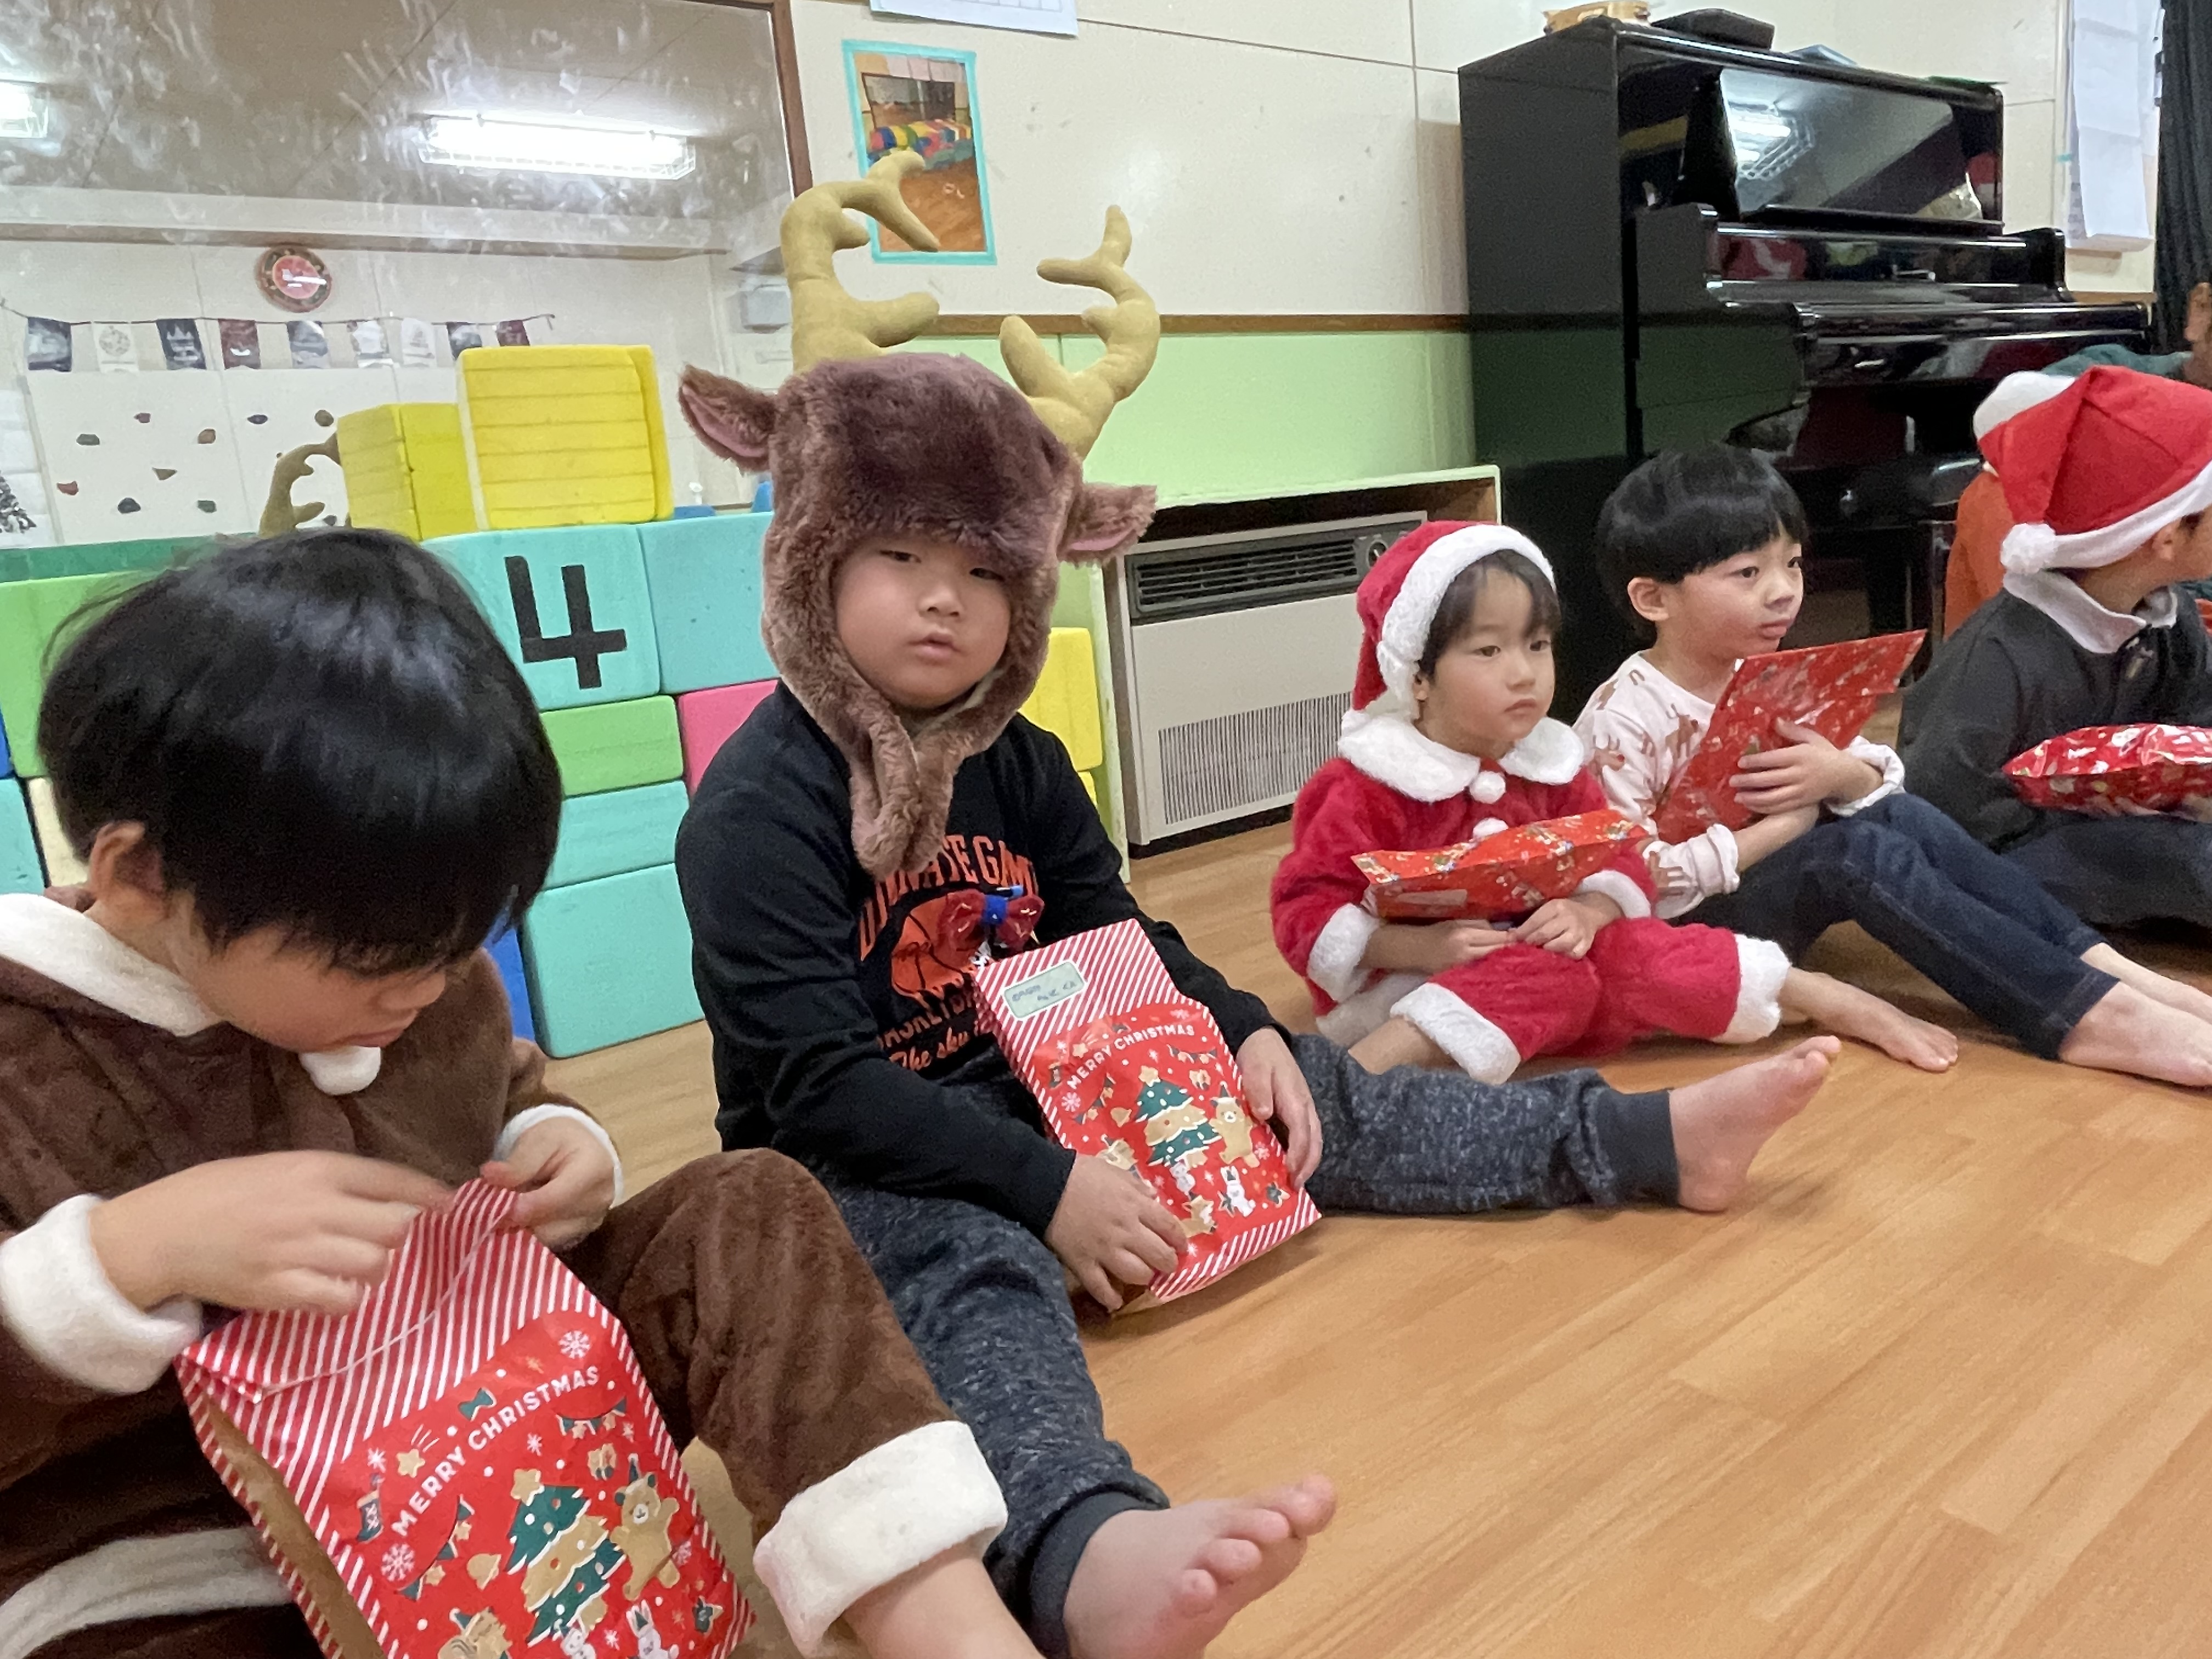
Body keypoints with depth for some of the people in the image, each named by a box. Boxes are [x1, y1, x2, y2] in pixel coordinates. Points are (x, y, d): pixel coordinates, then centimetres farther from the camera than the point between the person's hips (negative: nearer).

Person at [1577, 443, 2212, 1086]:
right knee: (1854, 850, -28)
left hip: (1772, 889, 8)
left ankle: (2106, 969, -15)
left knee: (1904, 817, -14)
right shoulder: (1623, 722, -19)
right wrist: (1775, 831, -21)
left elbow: (1890, 781, 6)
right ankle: (2092, 1019, -28)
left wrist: (1844, 776, -20)